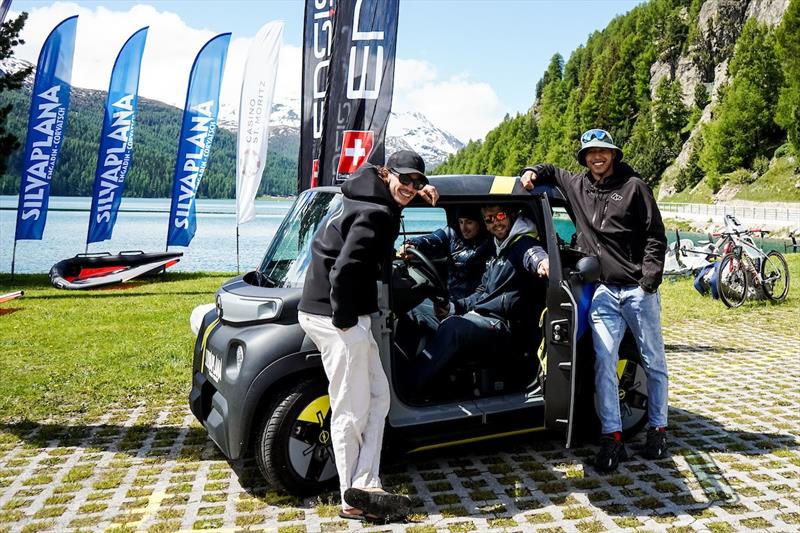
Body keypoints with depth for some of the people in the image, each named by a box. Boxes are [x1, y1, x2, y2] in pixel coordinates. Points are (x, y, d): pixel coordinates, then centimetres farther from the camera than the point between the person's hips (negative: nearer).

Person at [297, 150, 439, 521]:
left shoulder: (370, 200, 13)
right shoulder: (376, 215, -17)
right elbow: (343, 271, -27)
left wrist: (419, 192, 26)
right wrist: (344, 319, -16)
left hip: (331, 312, 11)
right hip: (334, 316, -11)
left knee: (378, 396, 13)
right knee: (352, 412, -2)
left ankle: (363, 486, 13)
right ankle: (354, 500, 9)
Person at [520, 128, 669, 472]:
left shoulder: (633, 186, 1)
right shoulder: (577, 186, 11)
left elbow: (655, 235, -1)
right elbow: (551, 171, 32)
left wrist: (650, 277, -12)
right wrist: (533, 172, 9)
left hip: (638, 289, -2)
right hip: (603, 292, 2)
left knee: (653, 362, 8)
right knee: (604, 364, -6)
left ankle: (657, 429, 23)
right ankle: (613, 439, -1)